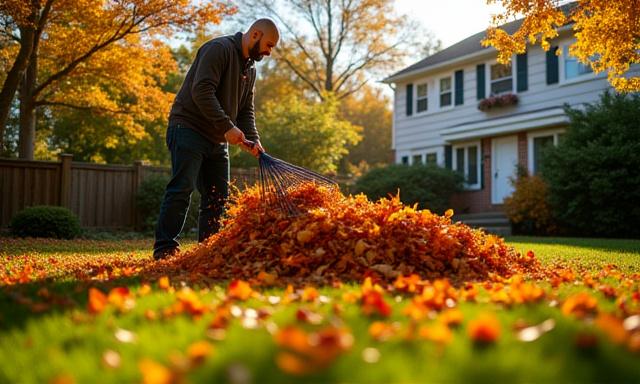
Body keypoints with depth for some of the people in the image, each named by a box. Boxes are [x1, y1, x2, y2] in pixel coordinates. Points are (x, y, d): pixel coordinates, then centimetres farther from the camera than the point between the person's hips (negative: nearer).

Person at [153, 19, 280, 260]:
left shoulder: (250, 69, 16)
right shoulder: (219, 49, -12)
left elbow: (246, 109, 16)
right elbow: (202, 91, -23)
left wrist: (253, 139, -2)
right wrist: (227, 127, -26)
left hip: (218, 140, 9)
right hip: (189, 128, -9)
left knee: (218, 195, 6)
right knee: (182, 188, -14)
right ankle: (164, 248, -11)